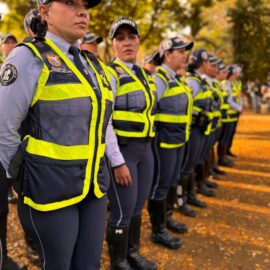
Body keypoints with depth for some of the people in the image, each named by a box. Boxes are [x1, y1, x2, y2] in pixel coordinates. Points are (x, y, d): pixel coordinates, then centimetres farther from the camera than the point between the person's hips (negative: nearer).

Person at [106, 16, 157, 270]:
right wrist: (117, 162, -20)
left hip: (145, 149, 7)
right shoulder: (110, 73, -11)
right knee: (123, 211, 2)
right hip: (122, 150, -7)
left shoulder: (143, 74, 12)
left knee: (137, 207, 18)